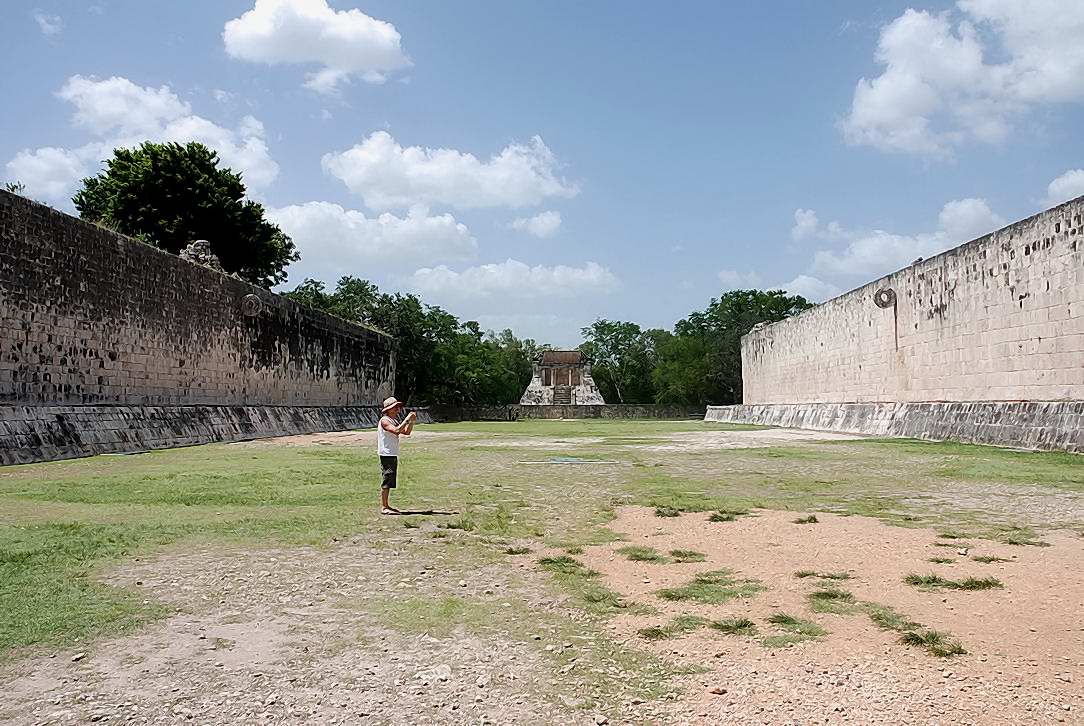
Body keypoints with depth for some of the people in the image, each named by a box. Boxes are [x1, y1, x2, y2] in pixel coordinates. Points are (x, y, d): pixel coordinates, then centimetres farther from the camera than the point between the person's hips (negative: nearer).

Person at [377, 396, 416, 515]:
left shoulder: (394, 421, 17)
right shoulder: (384, 420, -12)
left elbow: (406, 432, 17)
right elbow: (396, 431, -27)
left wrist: (412, 422, 4)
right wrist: (406, 419, -21)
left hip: (393, 455, 10)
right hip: (386, 454, -10)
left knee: (389, 481, 12)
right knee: (386, 481, -9)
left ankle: (386, 505, 18)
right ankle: (383, 507, -8)